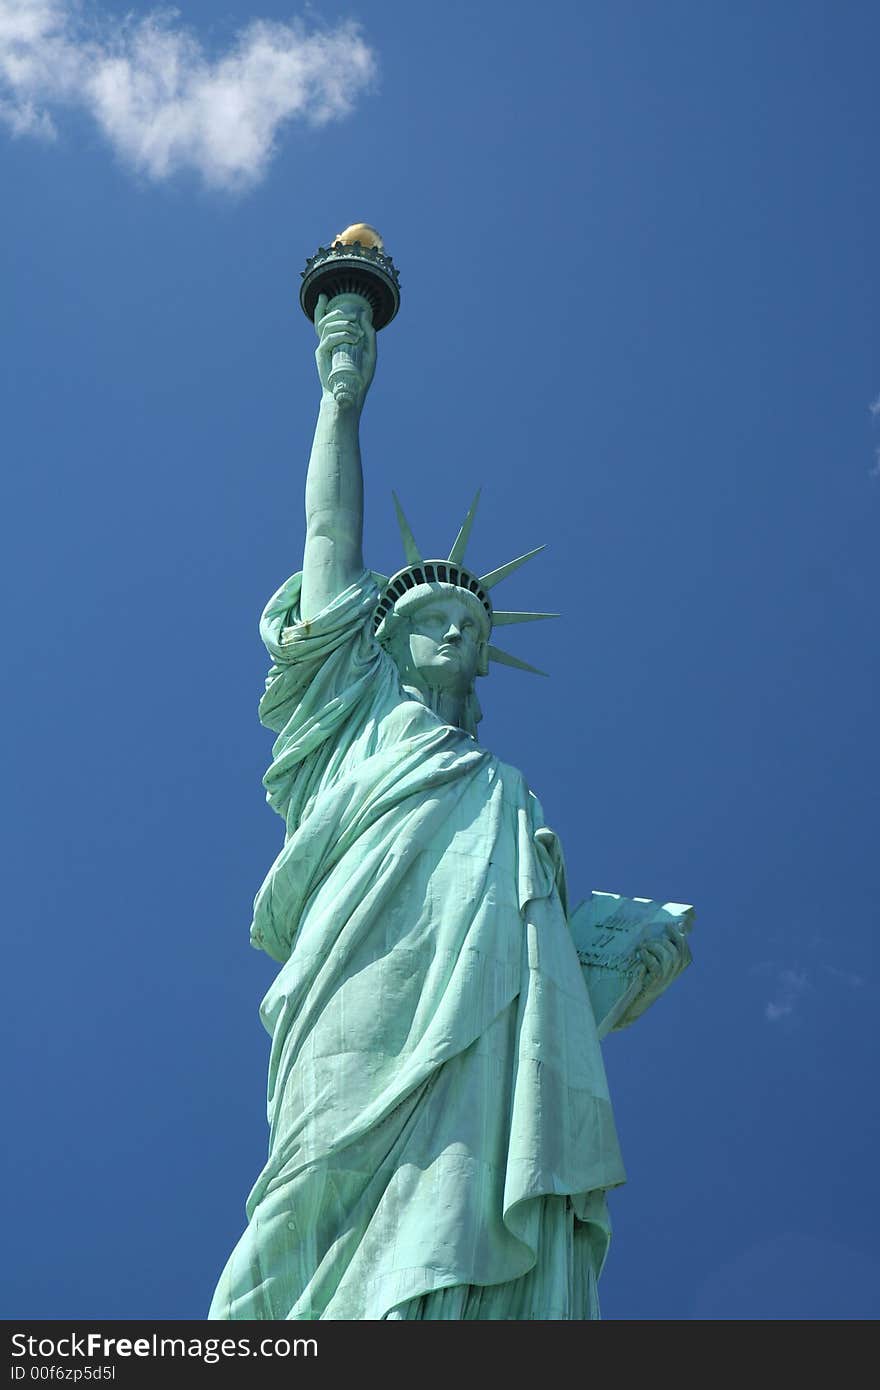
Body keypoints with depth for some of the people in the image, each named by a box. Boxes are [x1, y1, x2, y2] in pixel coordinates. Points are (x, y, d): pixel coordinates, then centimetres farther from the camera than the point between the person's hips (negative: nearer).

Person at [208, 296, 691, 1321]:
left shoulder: (505, 796, 38)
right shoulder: (356, 715, 29)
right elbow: (333, 538, 27)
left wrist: (635, 968, 11)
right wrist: (343, 392, 33)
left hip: (499, 1043, 3)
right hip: (379, 1016, -3)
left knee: (496, 1256, -20)